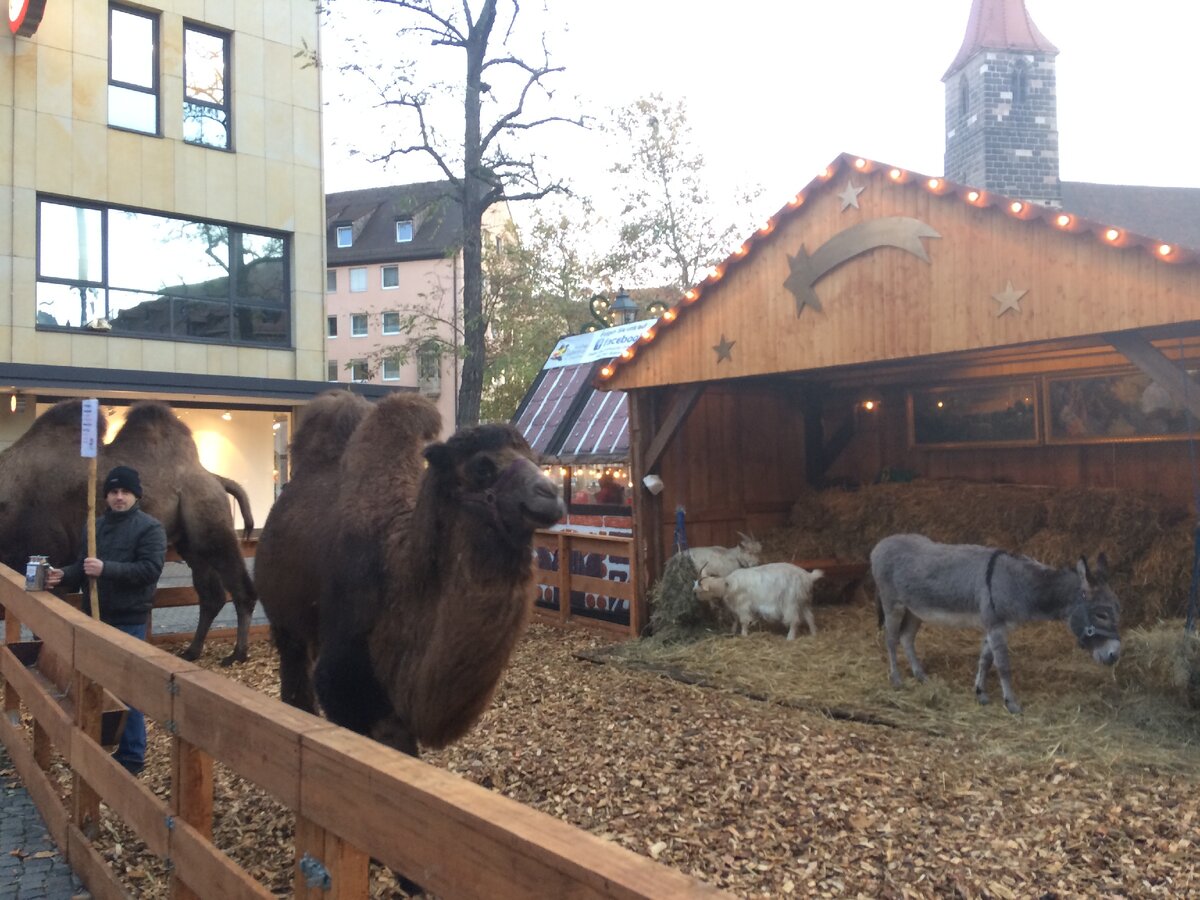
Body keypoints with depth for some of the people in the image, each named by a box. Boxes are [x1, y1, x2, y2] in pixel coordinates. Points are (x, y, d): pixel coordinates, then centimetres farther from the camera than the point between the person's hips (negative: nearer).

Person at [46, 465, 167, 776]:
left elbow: (150, 569, -19)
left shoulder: (150, 527, -9)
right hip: (97, 616, 7)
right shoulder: (96, 525, 13)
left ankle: (132, 756, 10)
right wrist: (64, 575, -6)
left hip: (129, 620, -7)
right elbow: (83, 564, 16)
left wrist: (107, 568, -28)